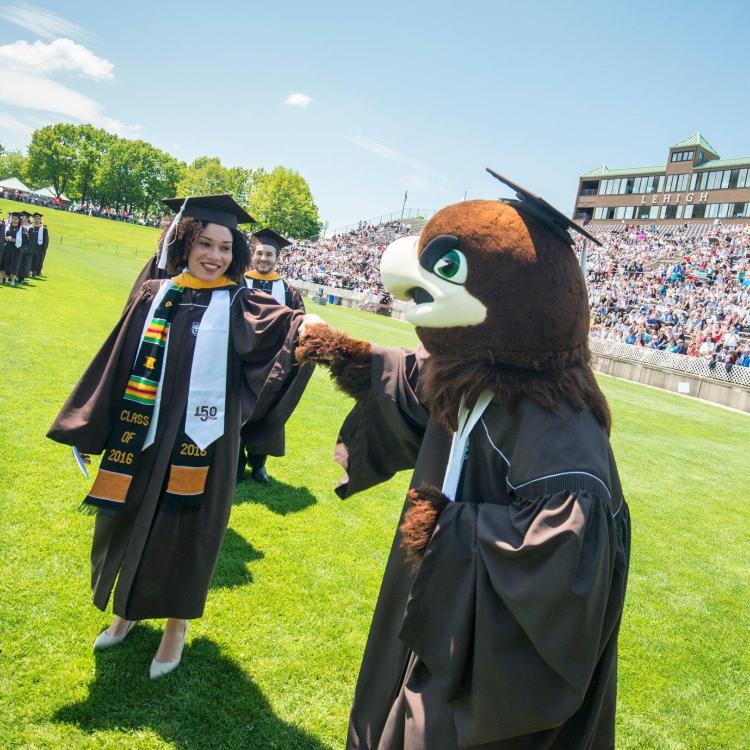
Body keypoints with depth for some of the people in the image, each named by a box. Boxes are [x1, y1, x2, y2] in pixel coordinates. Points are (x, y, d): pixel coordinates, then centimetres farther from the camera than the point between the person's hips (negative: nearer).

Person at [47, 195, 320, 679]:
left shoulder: (237, 305, -5)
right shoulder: (154, 297, 3)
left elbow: (276, 321, -26)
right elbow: (117, 364, 8)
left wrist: (302, 325, -50)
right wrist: (89, 428, 10)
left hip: (200, 439, -3)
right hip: (140, 434, 3)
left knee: (185, 531, 8)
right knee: (129, 522, 16)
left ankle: (176, 622, 34)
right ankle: (128, 608, 43)